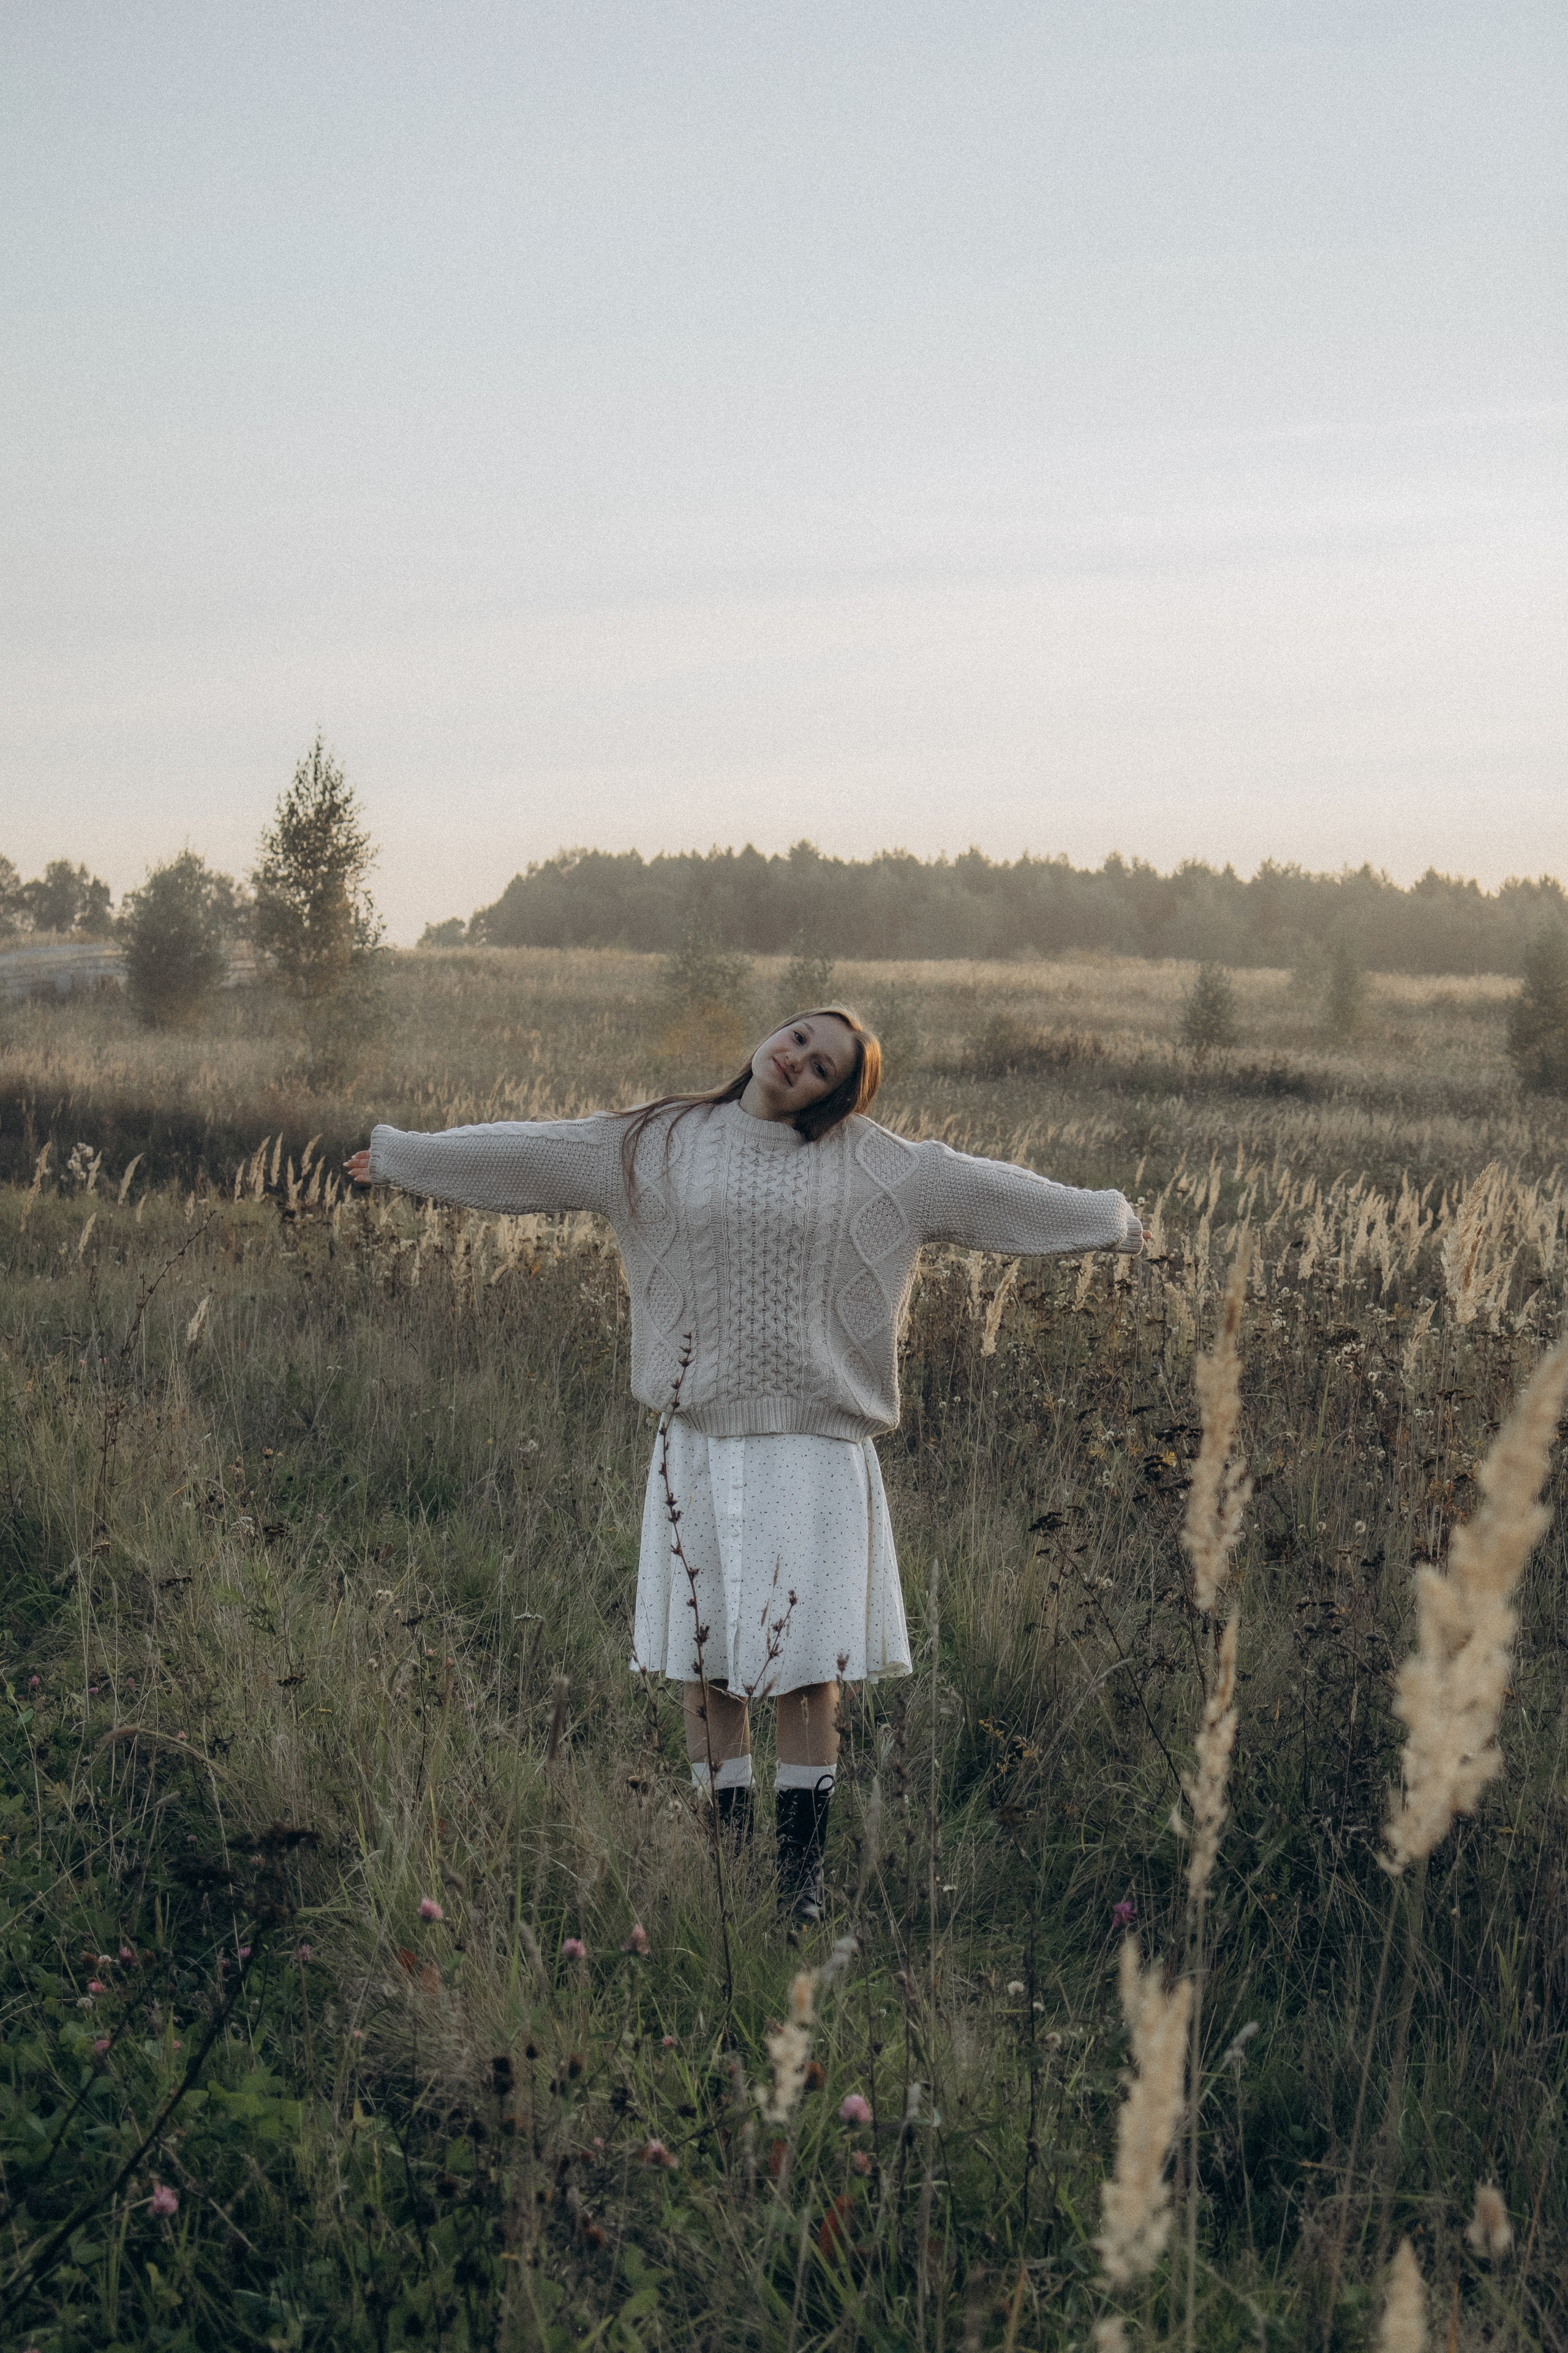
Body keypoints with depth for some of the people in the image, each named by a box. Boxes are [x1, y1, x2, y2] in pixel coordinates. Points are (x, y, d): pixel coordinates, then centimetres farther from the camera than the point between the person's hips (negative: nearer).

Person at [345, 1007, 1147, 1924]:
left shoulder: (874, 1163, 4)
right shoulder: (657, 1144, 6)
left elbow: (987, 1188, 12)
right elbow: (526, 1151, 11)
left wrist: (1110, 1219, 18)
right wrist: (402, 1156, 16)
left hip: (815, 1446, -1)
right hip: (699, 1443, 1)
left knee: (807, 1661, -3)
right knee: (706, 1659, 5)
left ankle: (803, 1867, 7)